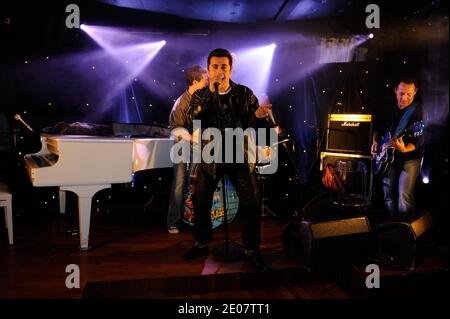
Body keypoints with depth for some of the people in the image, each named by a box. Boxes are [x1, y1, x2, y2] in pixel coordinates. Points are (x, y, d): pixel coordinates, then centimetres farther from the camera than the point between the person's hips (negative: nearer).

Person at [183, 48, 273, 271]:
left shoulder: (244, 94, -1)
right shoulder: (200, 95, 0)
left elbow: (252, 127, -3)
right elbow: (194, 120, -19)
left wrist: (258, 116, -27)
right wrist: (211, 91, -25)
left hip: (239, 155, -1)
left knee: (251, 203, -6)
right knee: (201, 201, 6)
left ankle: (252, 250, 11)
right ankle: (202, 244, 29)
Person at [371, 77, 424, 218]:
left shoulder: (417, 110, -14)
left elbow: (419, 140, -21)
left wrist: (404, 149, -38)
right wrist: (376, 142, 2)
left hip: (410, 157, -5)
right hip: (391, 156, 6)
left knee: (404, 194, -13)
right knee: (388, 192, 10)